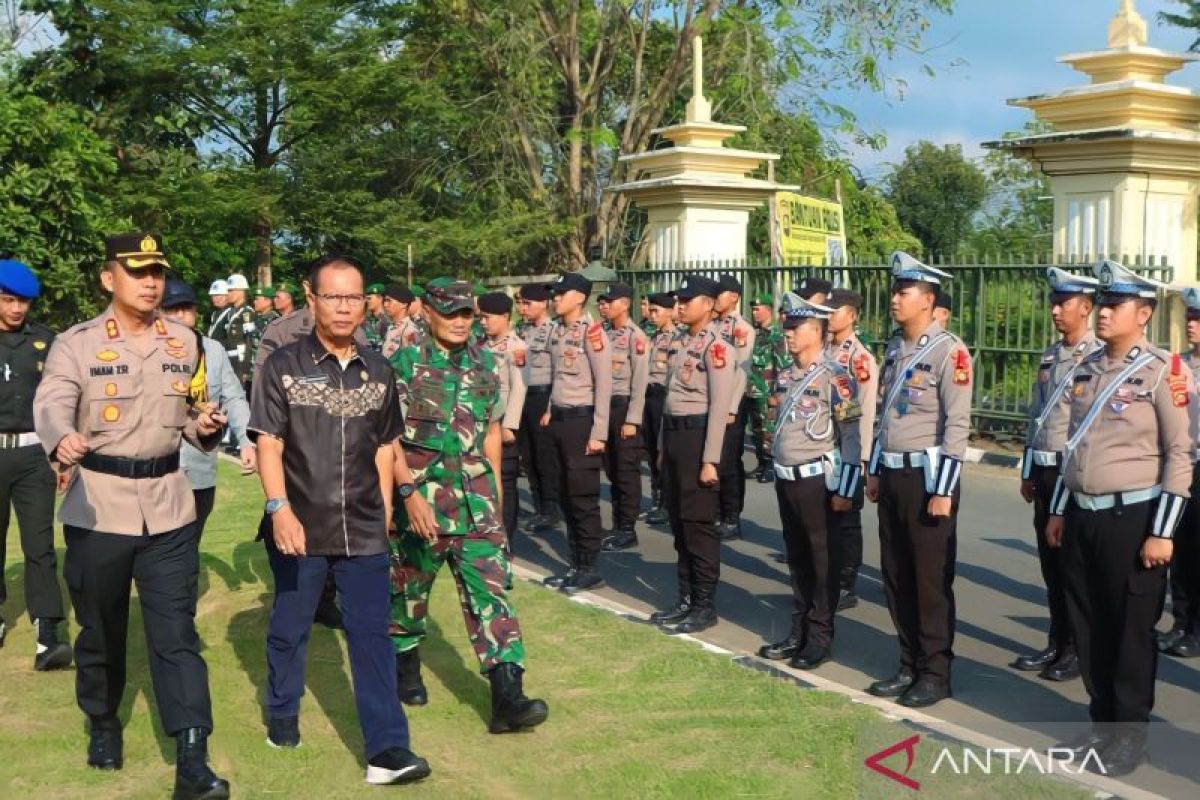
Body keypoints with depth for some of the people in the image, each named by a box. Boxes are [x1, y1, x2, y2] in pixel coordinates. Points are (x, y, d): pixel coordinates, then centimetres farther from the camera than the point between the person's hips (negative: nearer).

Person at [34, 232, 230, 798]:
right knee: (100, 629, 15)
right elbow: (51, 403, -23)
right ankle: (103, 724, 40)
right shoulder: (76, 343, -6)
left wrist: (205, 426, -7)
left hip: (168, 506, 2)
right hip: (98, 506, -2)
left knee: (176, 634, -1)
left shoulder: (184, 343, 6)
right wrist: (62, 440, -46)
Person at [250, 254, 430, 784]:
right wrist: (280, 509, -20)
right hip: (300, 527, -2)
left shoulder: (378, 371, 6)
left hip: (364, 529, 2)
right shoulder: (283, 365, -4)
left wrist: (385, 511, 11)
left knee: (372, 633, 0)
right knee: (290, 627, 16)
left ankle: (387, 748, 2)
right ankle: (282, 714, 39)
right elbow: (268, 444, -9)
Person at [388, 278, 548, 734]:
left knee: (490, 591, -6)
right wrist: (410, 493, -21)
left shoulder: (486, 364, 6)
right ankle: (405, 665, 40)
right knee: (410, 590, 15)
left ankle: (508, 697, -8)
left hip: (475, 499, 3)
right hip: (418, 497, -2)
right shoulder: (405, 364, -6)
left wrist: (496, 496, 15)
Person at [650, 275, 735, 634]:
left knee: (699, 523, -1)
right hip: (673, 433, 9)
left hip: (698, 434, -9)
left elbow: (720, 406, -18)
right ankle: (686, 598, 25)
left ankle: (706, 605, 10)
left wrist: (710, 459, -20)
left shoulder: (716, 346, -13)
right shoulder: (680, 342, 13)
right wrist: (663, 446, 18)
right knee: (678, 521, 14)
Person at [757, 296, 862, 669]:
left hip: (817, 480, -7)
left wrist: (845, 490, -15)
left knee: (823, 561, 5)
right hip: (786, 479, 8)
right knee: (796, 559, 15)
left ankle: (820, 638, 14)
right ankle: (798, 633, 26)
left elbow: (851, 437, -14)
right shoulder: (787, 374, 9)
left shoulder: (834, 377, -13)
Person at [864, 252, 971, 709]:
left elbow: (957, 426, -16)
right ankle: (910, 665, 26)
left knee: (931, 581, 2)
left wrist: (943, 490, -18)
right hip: (892, 475, 8)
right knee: (896, 578, 13)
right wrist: (875, 472, 16)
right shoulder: (894, 348, 11)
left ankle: (935, 674, 15)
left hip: (926, 476, -8)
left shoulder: (949, 350, -12)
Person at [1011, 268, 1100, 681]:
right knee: (1050, 562, 13)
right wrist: (1028, 472, 16)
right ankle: (1057, 643, 25)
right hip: (1044, 469, 7)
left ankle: (1080, 649, 16)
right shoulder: (1049, 357, 13)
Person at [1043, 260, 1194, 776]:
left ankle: (1130, 734, 19)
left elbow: (1181, 454, -12)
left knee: (1131, 630, 5)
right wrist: (1058, 512, 16)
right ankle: (1102, 723, 28)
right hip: (1082, 516, 6)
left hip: (1132, 518, -6)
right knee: (1087, 625, 13)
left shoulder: (1163, 370, -10)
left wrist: (1162, 532, -15)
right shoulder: (1087, 369, 10)